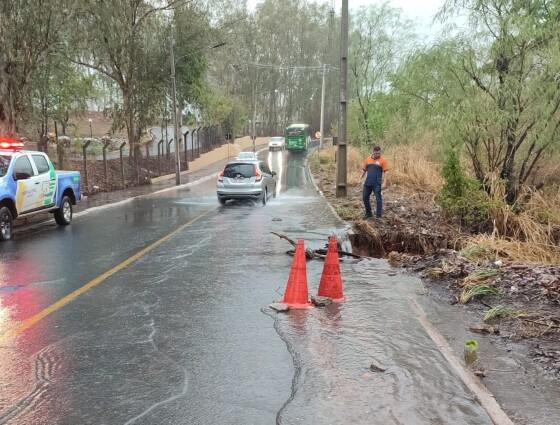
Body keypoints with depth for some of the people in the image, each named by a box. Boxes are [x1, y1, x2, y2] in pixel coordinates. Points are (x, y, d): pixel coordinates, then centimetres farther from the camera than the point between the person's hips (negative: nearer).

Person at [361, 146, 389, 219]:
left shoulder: (383, 160, -4)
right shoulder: (368, 159, 8)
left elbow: (385, 172, -6)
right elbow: (364, 170, 16)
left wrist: (384, 183, -13)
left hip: (377, 183, -4)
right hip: (368, 183, 5)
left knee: (378, 199, -3)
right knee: (365, 198, 8)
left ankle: (379, 215, 4)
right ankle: (368, 213, 24)